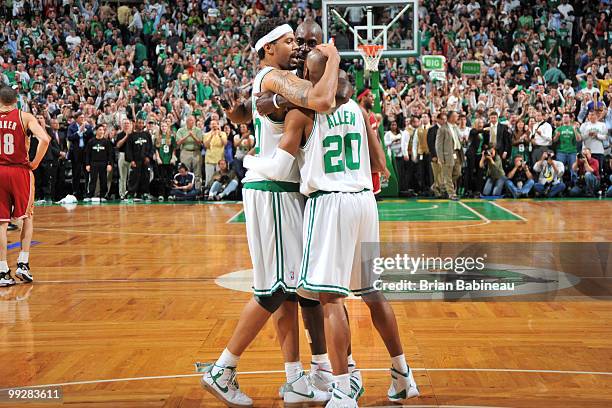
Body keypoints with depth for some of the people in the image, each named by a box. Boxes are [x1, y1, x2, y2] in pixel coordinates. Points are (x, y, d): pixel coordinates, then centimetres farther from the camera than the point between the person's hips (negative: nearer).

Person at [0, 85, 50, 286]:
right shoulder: (25, 117, -1)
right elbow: (44, 140, -16)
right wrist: (35, 163, -4)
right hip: (20, 171, -1)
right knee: (27, 217, 16)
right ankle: (23, 264, 7)